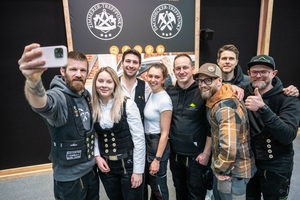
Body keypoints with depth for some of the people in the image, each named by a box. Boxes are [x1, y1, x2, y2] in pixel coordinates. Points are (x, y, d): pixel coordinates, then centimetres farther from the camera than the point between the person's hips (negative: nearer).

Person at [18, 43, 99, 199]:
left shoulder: (86, 95, -1)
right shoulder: (58, 96, -22)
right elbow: (42, 104, -47)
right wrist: (33, 80, -66)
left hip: (91, 169, 6)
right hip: (70, 177, -6)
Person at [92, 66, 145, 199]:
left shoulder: (128, 105, -14)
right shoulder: (92, 107, -1)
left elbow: (139, 138, -13)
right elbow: (94, 135, 9)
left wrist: (138, 170, -12)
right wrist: (97, 156, -6)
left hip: (128, 164, -4)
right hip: (105, 166, 4)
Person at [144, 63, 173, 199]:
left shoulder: (164, 100, -21)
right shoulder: (151, 94, 3)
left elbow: (165, 133, -19)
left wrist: (157, 159, -17)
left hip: (158, 144, -8)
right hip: (147, 142, 8)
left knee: (159, 185, 12)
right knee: (152, 181, 26)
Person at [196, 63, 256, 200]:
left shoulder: (225, 107, -29)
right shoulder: (215, 100, -1)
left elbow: (229, 147, -36)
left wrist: (220, 169, -19)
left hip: (233, 171, -9)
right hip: (224, 164, 9)